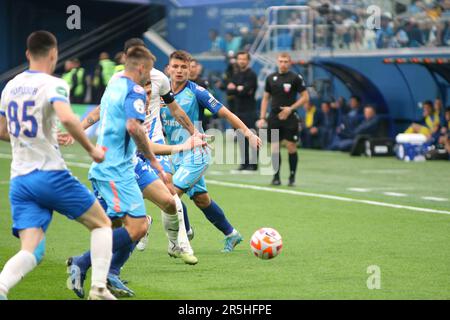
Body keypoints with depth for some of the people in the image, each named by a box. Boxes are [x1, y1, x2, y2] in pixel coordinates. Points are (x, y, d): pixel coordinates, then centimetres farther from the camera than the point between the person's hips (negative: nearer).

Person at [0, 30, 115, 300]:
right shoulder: (53, 85, -8)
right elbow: (67, 118, -28)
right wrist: (91, 149, -15)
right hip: (51, 174, -5)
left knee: (31, 252, -1)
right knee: (102, 224, 14)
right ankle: (99, 289, 2)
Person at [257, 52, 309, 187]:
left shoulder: (296, 78, -3)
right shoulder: (271, 78, 9)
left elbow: (305, 97, -3)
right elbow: (266, 98, 14)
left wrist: (290, 108, -14)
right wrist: (262, 118, 6)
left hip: (290, 117, -3)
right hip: (274, 117, 3)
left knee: (291, 147, -4)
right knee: (274, 148, 1)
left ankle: (292, 177, 7)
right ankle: (276, 176, 10)